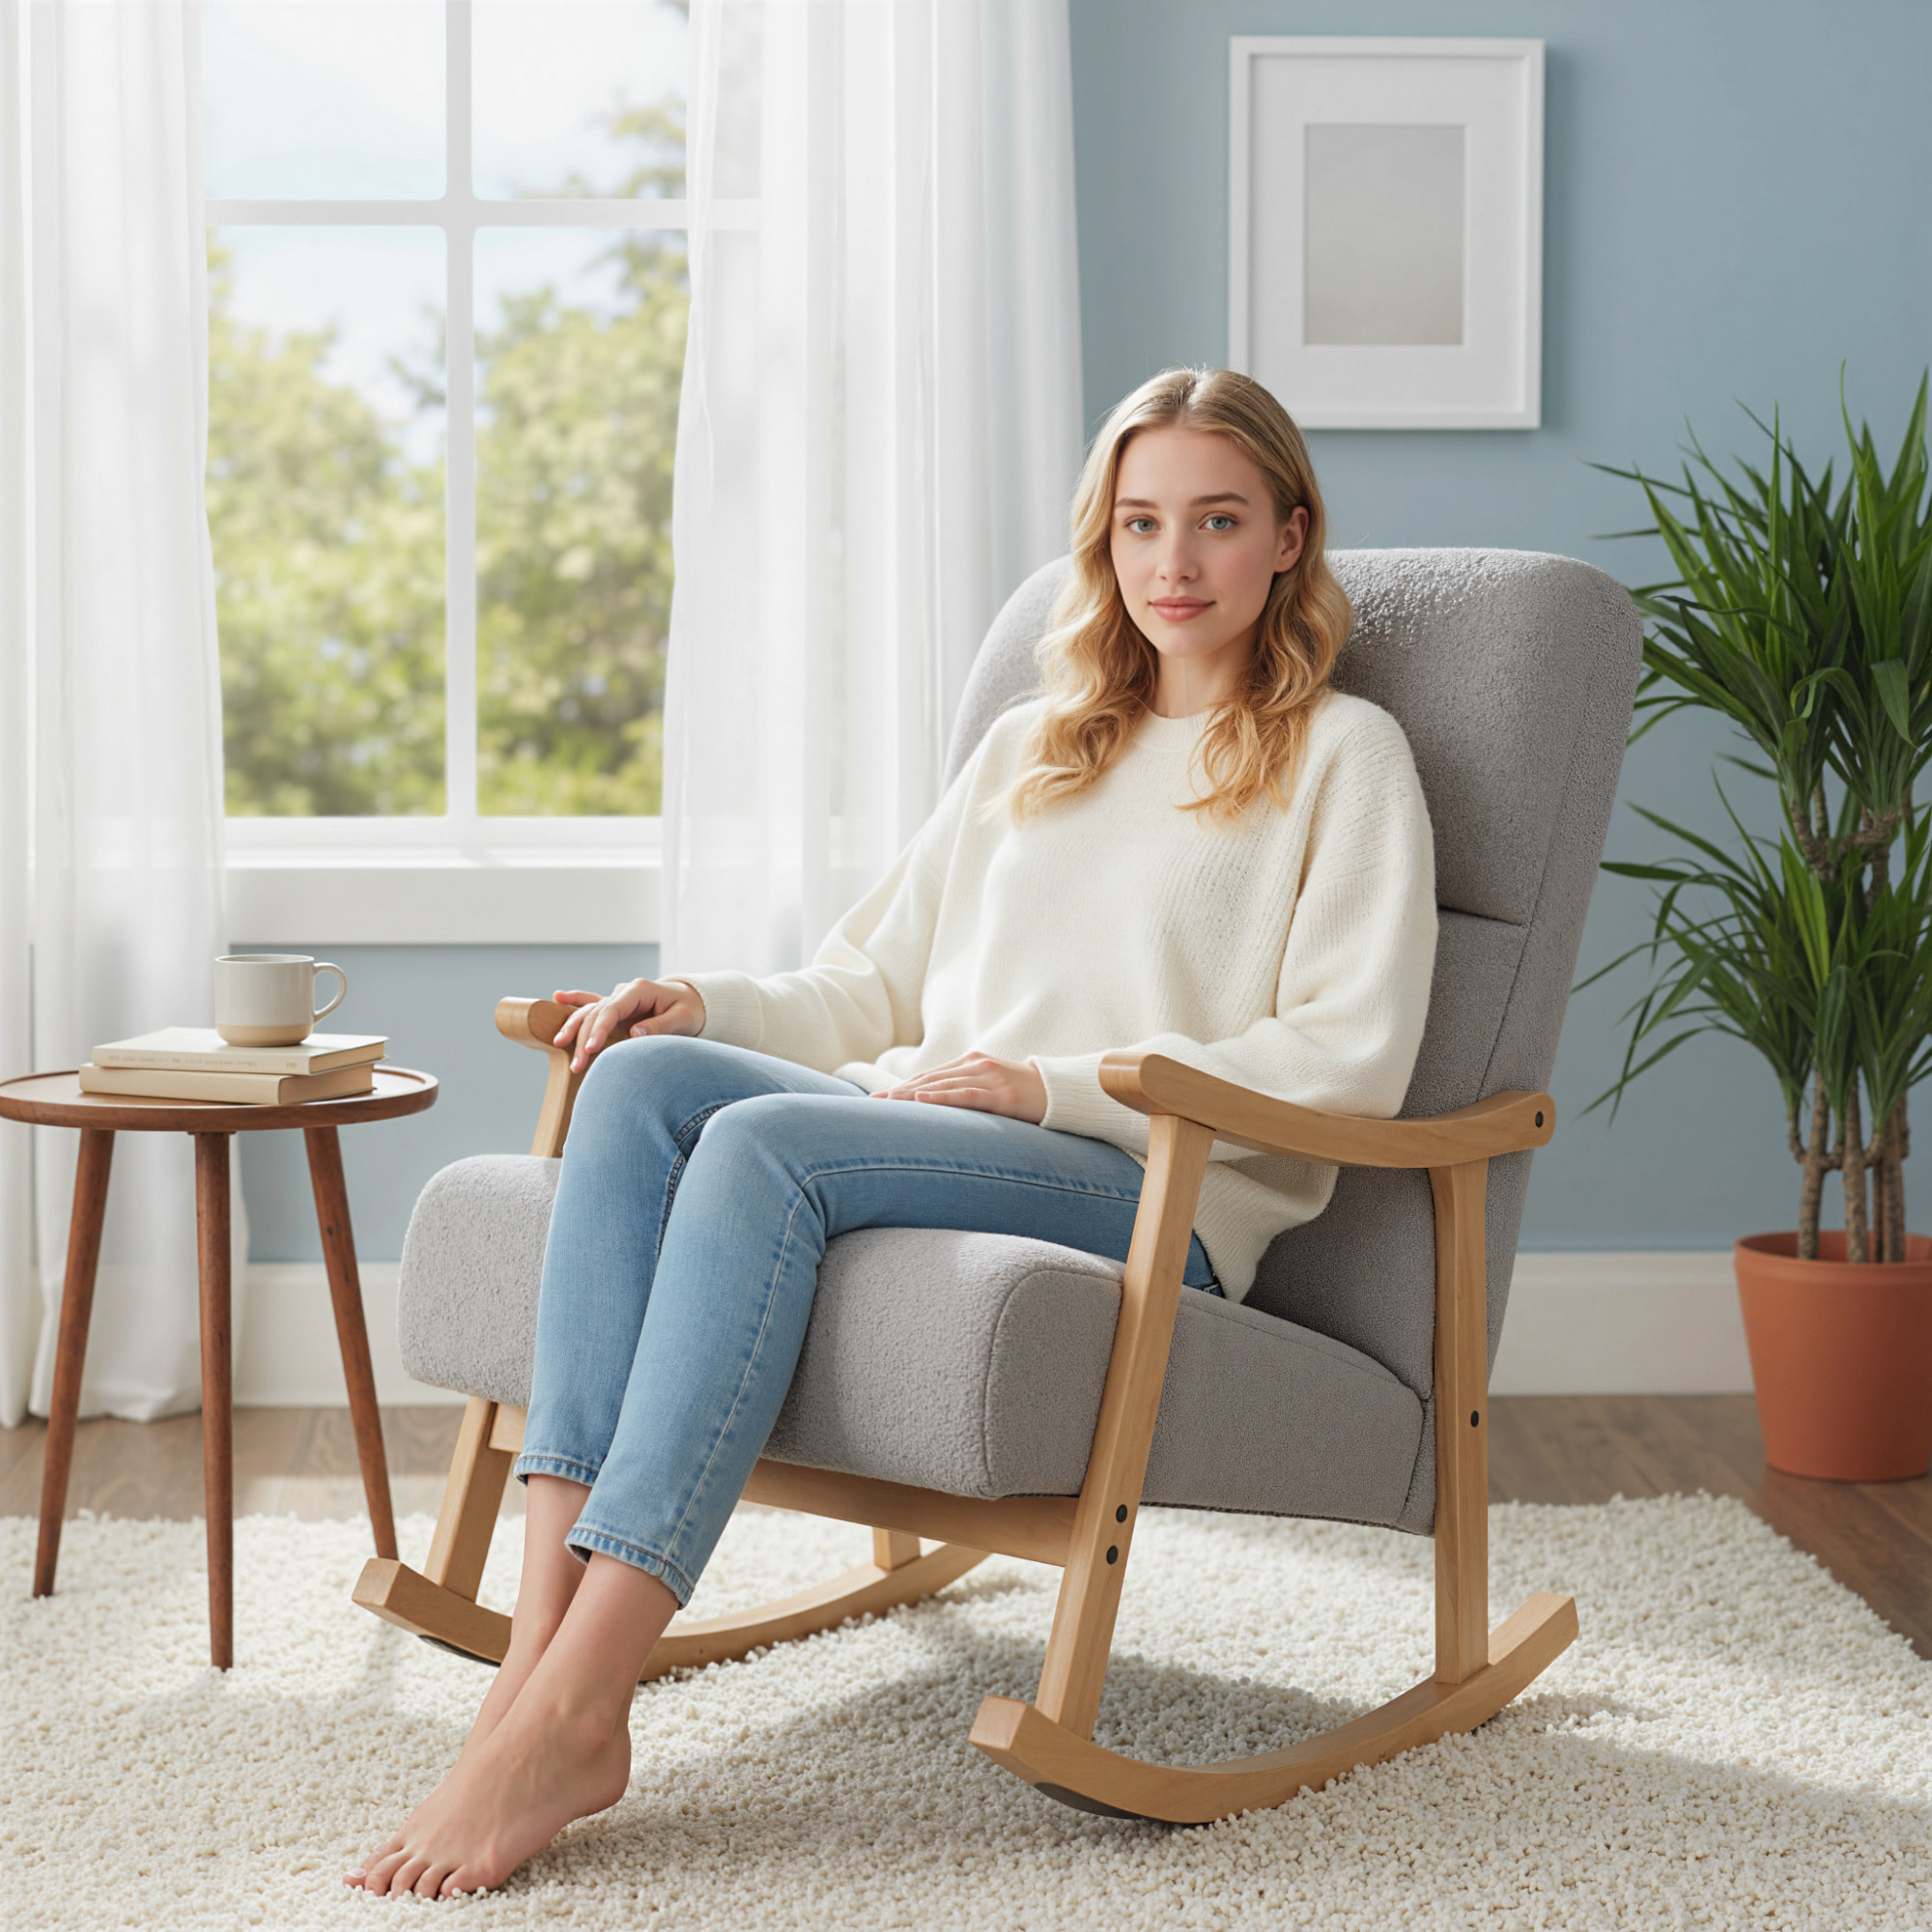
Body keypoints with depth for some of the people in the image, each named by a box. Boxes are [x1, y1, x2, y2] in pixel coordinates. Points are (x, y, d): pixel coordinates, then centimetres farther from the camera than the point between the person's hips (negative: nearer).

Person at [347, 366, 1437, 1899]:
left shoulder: (1343, 754, 11)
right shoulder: (1028, 749, 30)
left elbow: (1351, 1058, -2)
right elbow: (871, 986, 28)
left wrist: (1059, 1083, -11)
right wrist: (711, 1004, 6)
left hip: (1156, 1197, -5)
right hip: (918, 1128, 6)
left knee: (767, 1142, -33)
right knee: (644, 1079, -25)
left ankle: (572, 1712, -39)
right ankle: (544, 1636, -36)